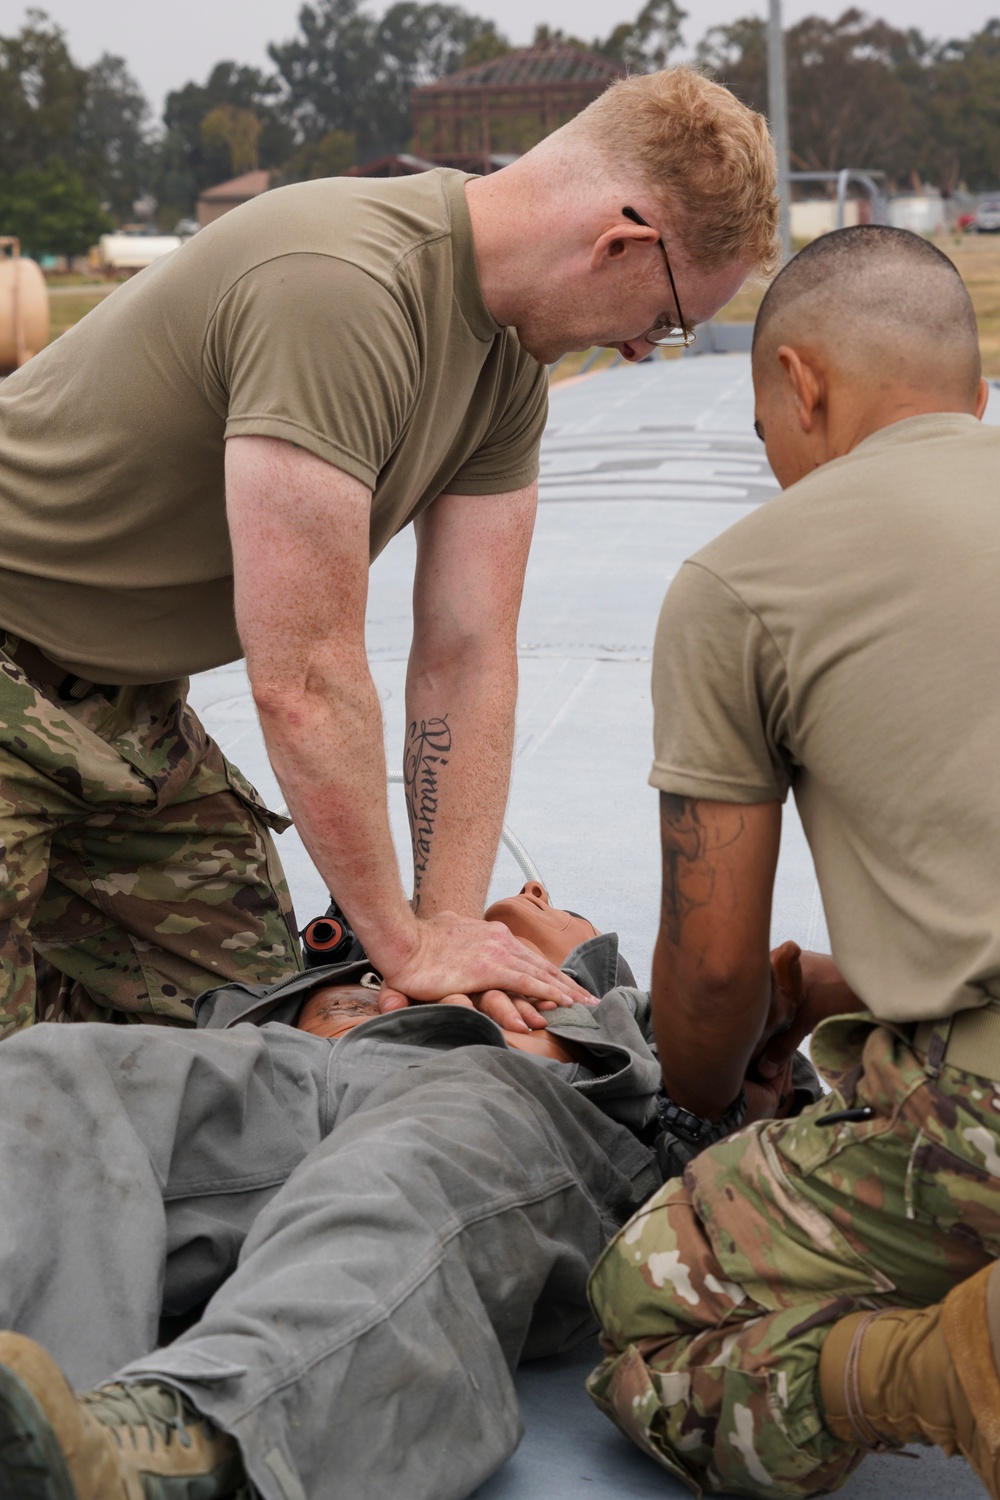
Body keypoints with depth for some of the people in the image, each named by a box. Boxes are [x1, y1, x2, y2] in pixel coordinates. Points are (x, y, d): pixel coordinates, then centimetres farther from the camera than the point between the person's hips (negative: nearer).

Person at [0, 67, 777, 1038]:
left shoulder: (507, 356, -2)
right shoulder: (337, 287, -32)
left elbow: (467, 658, -3)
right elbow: (304, 680, -30)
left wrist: (451, 925, -11)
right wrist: (405, 944, -20)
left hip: (123, 700, 9)